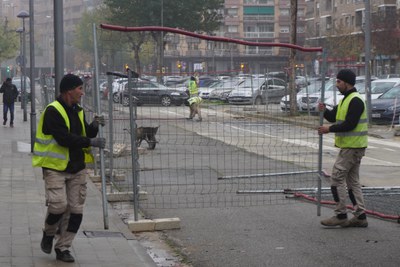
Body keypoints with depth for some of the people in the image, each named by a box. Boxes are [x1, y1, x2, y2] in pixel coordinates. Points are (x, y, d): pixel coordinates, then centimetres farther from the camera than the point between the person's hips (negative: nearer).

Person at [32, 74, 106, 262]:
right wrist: (91, 142, -20)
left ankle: (63, 248, 12)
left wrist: (93, 127, -6)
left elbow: (85, 135, 15)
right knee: (59, 205, -15)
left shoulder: (77, 111, 12)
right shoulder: (53, 111, -13)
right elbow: (64, 138, -22)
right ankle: (49, 234, 16)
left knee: (76, 210, 3)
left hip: (77, 168, 7)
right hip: (55, 167, -7)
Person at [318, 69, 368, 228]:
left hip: (352, 147, -11)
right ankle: (360, 216, 14)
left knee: (337, 178, -8)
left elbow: (349, 124, -24)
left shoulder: (355, 101, -16)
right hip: (350, 146, 11)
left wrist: (330, 129, -18)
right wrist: (324, 111, -3)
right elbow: (334, 117, 17)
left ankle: (340, 216, -4)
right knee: (352, 181, 12)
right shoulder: (346, 100, 17)